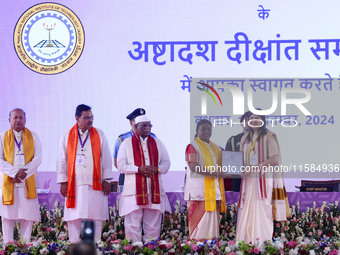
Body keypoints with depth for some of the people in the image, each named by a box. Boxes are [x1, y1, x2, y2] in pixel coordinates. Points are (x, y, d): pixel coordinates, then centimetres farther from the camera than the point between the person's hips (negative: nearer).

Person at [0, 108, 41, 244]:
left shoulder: (33, 137, 10)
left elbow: (37, 158, 1)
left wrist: (24, 173, -13)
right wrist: (15, 172, -15)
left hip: (28, 182, 1)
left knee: (28, 216, -3)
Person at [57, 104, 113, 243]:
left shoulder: (99, 135, 9)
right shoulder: (67, 136, 7)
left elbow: (106, 159, 8)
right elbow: (62, 160, 7)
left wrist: (107, 180, 2)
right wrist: (63, 182, 0)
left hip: (95, 184, 0)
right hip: (74, 185, 0)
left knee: (95, 218, -3)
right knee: (74, 218, -2)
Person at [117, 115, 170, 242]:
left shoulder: (157, 143, 17)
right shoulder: (127, 143, 6)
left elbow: (166, 163, 13)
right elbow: (121, 165, -2)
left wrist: (157, 169, -10)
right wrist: (139, 169, -15)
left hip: (155, 190, 3)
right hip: (134, 190, -3)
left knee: (153, 225, 2)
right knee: (133, 224, -6)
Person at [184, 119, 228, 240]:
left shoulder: (216, 148, 21)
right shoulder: (193, 147, 0)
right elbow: (193, 166, -14)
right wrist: (214, 173, -22)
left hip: (214, 188, 7)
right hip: (199, 188, -6)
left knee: (213, 217, 2)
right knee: (200, 216, -11)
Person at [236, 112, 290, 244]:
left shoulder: (269, 137, -1)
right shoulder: (245, 138, 18)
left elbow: (275, 159, -10)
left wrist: (255, 167, -17)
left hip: (264, 179, -5)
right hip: (248, 180, 5)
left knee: (262, 212, -9)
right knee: (246, 212, -2)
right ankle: (246, 244, -1)